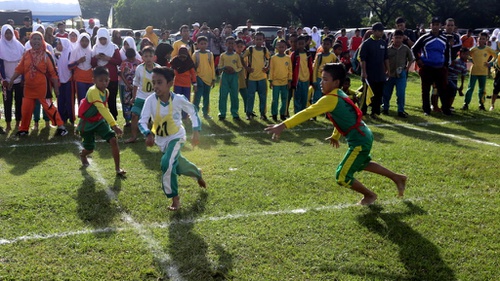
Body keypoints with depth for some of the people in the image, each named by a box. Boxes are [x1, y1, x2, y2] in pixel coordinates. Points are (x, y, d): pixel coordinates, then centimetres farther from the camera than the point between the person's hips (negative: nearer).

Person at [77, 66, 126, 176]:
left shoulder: (106, 91, -6)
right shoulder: (93, 91, -32)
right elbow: (102, 109, -43)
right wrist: (114, 125, -52)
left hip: (99, 121, 6)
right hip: (87, 123, -5)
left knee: (113, 140, -15)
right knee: (90, 149, 8)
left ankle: (118, 168, -6)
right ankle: (82, 155, 48)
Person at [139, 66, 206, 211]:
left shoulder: (179, 99, -25)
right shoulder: (150, 100, -25)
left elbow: (193, 112, -7)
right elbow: (142, 121, -27)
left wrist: (196, 131, -12)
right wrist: (148, 134, -46)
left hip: (176, 137, -4)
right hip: (161, 139, 4)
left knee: (167, 164, -26)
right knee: (177, 165, 22)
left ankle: (175, 198, -8)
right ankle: (198, 173, 56)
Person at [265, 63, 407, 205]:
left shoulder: (331, 99, -25)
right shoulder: (339, 95, 6)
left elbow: (308, 113, -35)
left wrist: (283, 125, -41)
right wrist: (335, 135, 29)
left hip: (359, 142, -10)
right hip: (364, 137, 10)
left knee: (342, 177, -2)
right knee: (361, 164, 35)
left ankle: (369, 195, 21)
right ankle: (398, 178, 49)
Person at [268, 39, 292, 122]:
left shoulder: (288, 58, 3)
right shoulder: (273, 58, 0)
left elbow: (290, 70, 6)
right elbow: (271, 70, 1)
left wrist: (289, 81, 0)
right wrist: (270, 81, -2)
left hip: (285, 82, 2)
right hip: (276, 82, -2)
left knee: (284, 99, 6)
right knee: (275, 99, 2)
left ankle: (283, 114, 17)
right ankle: (274, 114, 12)